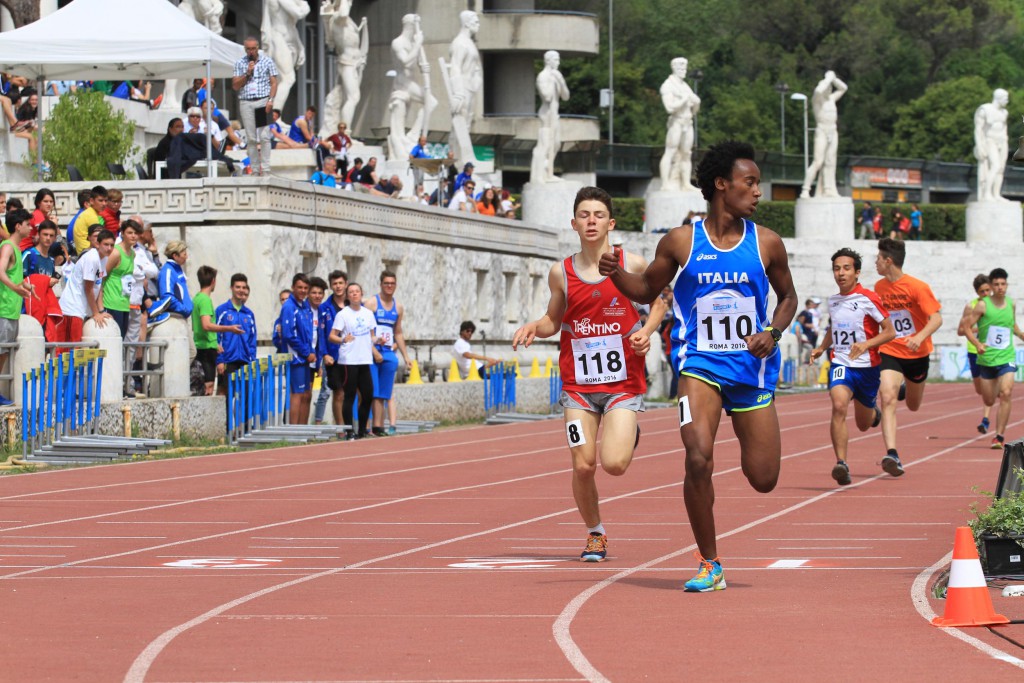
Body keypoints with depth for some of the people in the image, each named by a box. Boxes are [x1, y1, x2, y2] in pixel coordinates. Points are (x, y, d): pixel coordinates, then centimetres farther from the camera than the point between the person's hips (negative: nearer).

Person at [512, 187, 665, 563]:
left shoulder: (632, 265, -4)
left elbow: (659, 301, 9)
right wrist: (534, 328, -8)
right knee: (583, 466, -3)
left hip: (623, 381, -2)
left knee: (614, 463, -15)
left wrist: (646, 331, -10)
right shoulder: (561, 273, 1)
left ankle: (629, 435, 22)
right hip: (579, 383, 2)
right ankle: (595, 535, 20)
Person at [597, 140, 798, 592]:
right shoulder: (680, 242, -2)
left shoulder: (767, 244, 1)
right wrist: (616, 274, -9)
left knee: (763, 480, 4)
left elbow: (788, 296, 14)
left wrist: (773, 332, -6)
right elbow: (648, 289, 11)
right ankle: (710, 566, -9)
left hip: (751, 366, 2)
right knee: (698, 458, -23)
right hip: (700, 362, -2)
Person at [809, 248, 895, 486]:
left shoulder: (868, 299, -10)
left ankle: (874, 412, 52)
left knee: (863, 424, 13)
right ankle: (841, 463, -29)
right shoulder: (833, 301, 7)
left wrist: (866, 344, -22)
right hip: (840, 364, 2)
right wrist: (821, 348, 9)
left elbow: (890, 332, -8)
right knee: (839, 406, -27)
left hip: (867, 366, -2)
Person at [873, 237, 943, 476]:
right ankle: (891, 454, -27)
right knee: (887, 399, -21)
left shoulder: (917, 287, -15)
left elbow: (936, 319, -20)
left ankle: (908, 391, 56)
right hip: (890, 353, 2)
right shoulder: (879, 287, 1)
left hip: (916, 354, -2)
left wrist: (920, 337, -36)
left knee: (913, 405, 17)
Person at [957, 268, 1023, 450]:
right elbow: (966, 327, -10)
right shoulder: (983, 305, -8)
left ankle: (1000, 436, -15)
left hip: (1007, 358, 1)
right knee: (989, 401, 9)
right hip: (986, 359, -1)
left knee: (1006, 394, -20)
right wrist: (977, 344, -24)